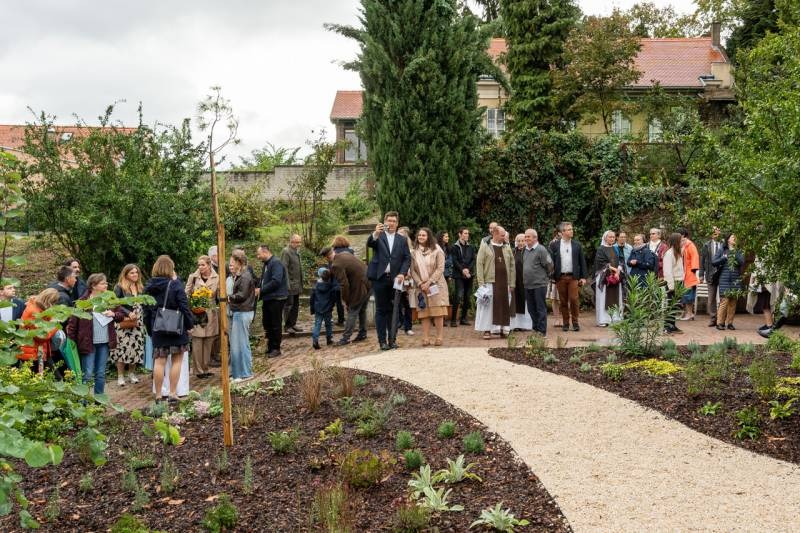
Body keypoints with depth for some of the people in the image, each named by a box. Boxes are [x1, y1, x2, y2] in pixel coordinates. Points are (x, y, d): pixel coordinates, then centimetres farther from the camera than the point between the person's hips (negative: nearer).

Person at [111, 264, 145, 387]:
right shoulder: (119, 287, -3)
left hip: (138, 322, 5)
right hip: (123, 322, -5)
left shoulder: (140, 288, 14)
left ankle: (132, 373, 18)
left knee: (136, 347, 4)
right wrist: (128, 313, -19)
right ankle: (120, 375, 1)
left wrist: (139, 314, 2)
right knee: (123, 347, -7)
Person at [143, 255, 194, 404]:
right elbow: (184, 308, -11)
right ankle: (173, 394, 5)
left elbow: (146, 311, 10)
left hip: (157, 330, 4)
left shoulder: (149, 287, 4)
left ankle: (158, 396, 10)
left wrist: (150, 329, 18)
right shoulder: (175, 285, -12)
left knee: (159, 361, 7)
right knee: (176, 361, 6)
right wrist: (190, 324, 3)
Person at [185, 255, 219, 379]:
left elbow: (220, 295, 6)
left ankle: (205, 368, 17)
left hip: (211, 314, 2)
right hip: (196, 314, -2)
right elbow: (186, 294, 5)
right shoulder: (193, 277, 0)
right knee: (197, 342, -4)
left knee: (208, 342, 6)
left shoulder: (216, 278, 3)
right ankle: (198, 370, 4)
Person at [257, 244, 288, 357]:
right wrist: (258, 290, 2)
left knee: (275, 324, -1)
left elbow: (276, 281, -25)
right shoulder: (266, 264, 15)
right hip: (267, 299, 9)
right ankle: (270, 346, 25)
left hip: (276, 299, -9)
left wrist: (261, 291, -20)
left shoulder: (276, 263, -15)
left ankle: (276, 348, 9)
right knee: (266, 323, 14)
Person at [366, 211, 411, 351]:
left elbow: (407, 259, 7)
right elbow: (369, 243, -16)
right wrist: (375, 233, -36)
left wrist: (402, 273, -9)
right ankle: (382, 340, 5)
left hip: (395, 279, 2)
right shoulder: (378, 237, 6)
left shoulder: (402, 240, 12)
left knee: (393, 310, 5)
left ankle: (392, 339, 12)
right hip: (380, 278, -2)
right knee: (381, 310, 2)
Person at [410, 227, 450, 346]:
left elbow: (440, 268, -7)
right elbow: (413, 271, 5)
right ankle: (426, 338, -1)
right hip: (421, 287, 3)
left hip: (435, 286, -3)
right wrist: (420, 283, -9)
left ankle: (439, 337, -2)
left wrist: (429, 282, -14)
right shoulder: (414, 253, 8)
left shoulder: (436, 250, -1)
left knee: (438, 313, -6)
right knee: (424, 312, -1)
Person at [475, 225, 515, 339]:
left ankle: (503, 329, 13)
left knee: (504, 307, 5)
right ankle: (487, 330, 4)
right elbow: (479, 264, -3)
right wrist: (481, 282, -10)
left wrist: (512, 283, 5)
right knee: (488, 306, -2)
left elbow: (512, 266, 12)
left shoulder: (507, 248, 13)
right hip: (490, 283, -4)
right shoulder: (485, 247, 1)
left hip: (504, 284, 4)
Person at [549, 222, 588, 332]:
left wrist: (584, 277, 1)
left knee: (574, 300, -6)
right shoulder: (554, 245, 4)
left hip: (573, 277, 0)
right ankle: (565, 323, 13)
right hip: (560, 277, 0)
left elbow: (582, 261, 7)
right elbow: (551, 261, 3)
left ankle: (576, 322, 5)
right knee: (563, 301, 4)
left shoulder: (577, 245, 7)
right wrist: (552, 276, -3)